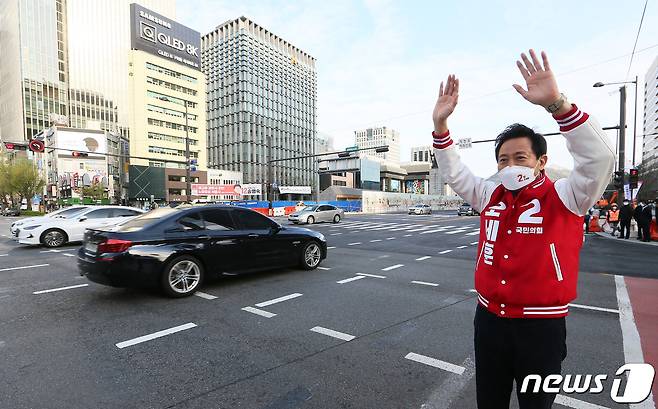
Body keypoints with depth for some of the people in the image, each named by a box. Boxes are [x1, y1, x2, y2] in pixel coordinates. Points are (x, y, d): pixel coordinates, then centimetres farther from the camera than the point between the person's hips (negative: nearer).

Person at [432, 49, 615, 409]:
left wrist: (556, 103, -34)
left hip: (541, 327, -4)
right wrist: (440, 126, -6)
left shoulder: (564, 198, -9)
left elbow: (599, 158, -25)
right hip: (489, 320, 4)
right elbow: (453, 173, 6)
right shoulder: (491, 196, 4)